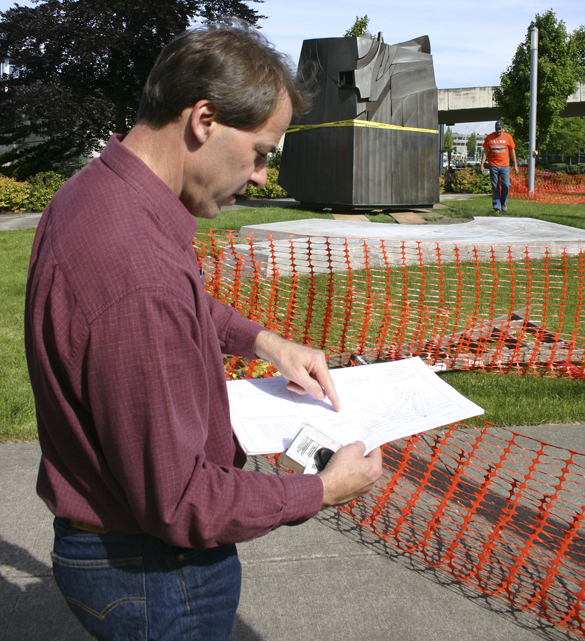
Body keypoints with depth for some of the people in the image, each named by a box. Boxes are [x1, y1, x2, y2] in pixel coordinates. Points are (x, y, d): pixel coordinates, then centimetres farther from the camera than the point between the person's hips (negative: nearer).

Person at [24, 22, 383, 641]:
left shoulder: (94, 190, -3)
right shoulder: (137, 276, -37)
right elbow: (177, 502, -29)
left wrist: (262, 340, 8)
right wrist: (322, 490, -16)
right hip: (151, 577, -9)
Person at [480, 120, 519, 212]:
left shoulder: (508, 137, 4)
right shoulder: (489, 138, 5)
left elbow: (512, 151, 8)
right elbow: (485, 151, 7)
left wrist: (515, 165, 4)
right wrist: (482, 164, -1)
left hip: (504, 165, 0)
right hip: (493, 166, 0)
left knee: (506, 185, -8)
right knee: (495, 187, 1)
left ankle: (503, 203, 15)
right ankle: (496, 207, 7)